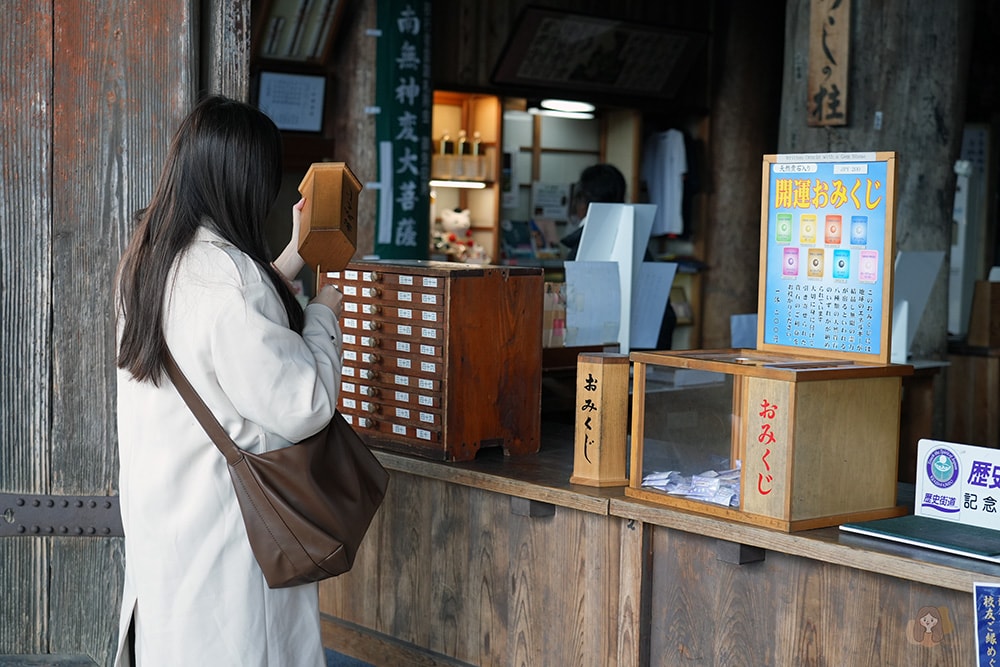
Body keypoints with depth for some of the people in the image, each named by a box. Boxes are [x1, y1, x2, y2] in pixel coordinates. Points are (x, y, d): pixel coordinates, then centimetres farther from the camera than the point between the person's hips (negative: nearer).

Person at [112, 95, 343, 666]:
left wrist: (290, 260, 21)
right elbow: (303, 406, -22)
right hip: (224, 525, -9)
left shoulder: (147, 261, 4)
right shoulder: (228, 275, -25)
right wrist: (325, 314, -6)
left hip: (158, 508, 9)